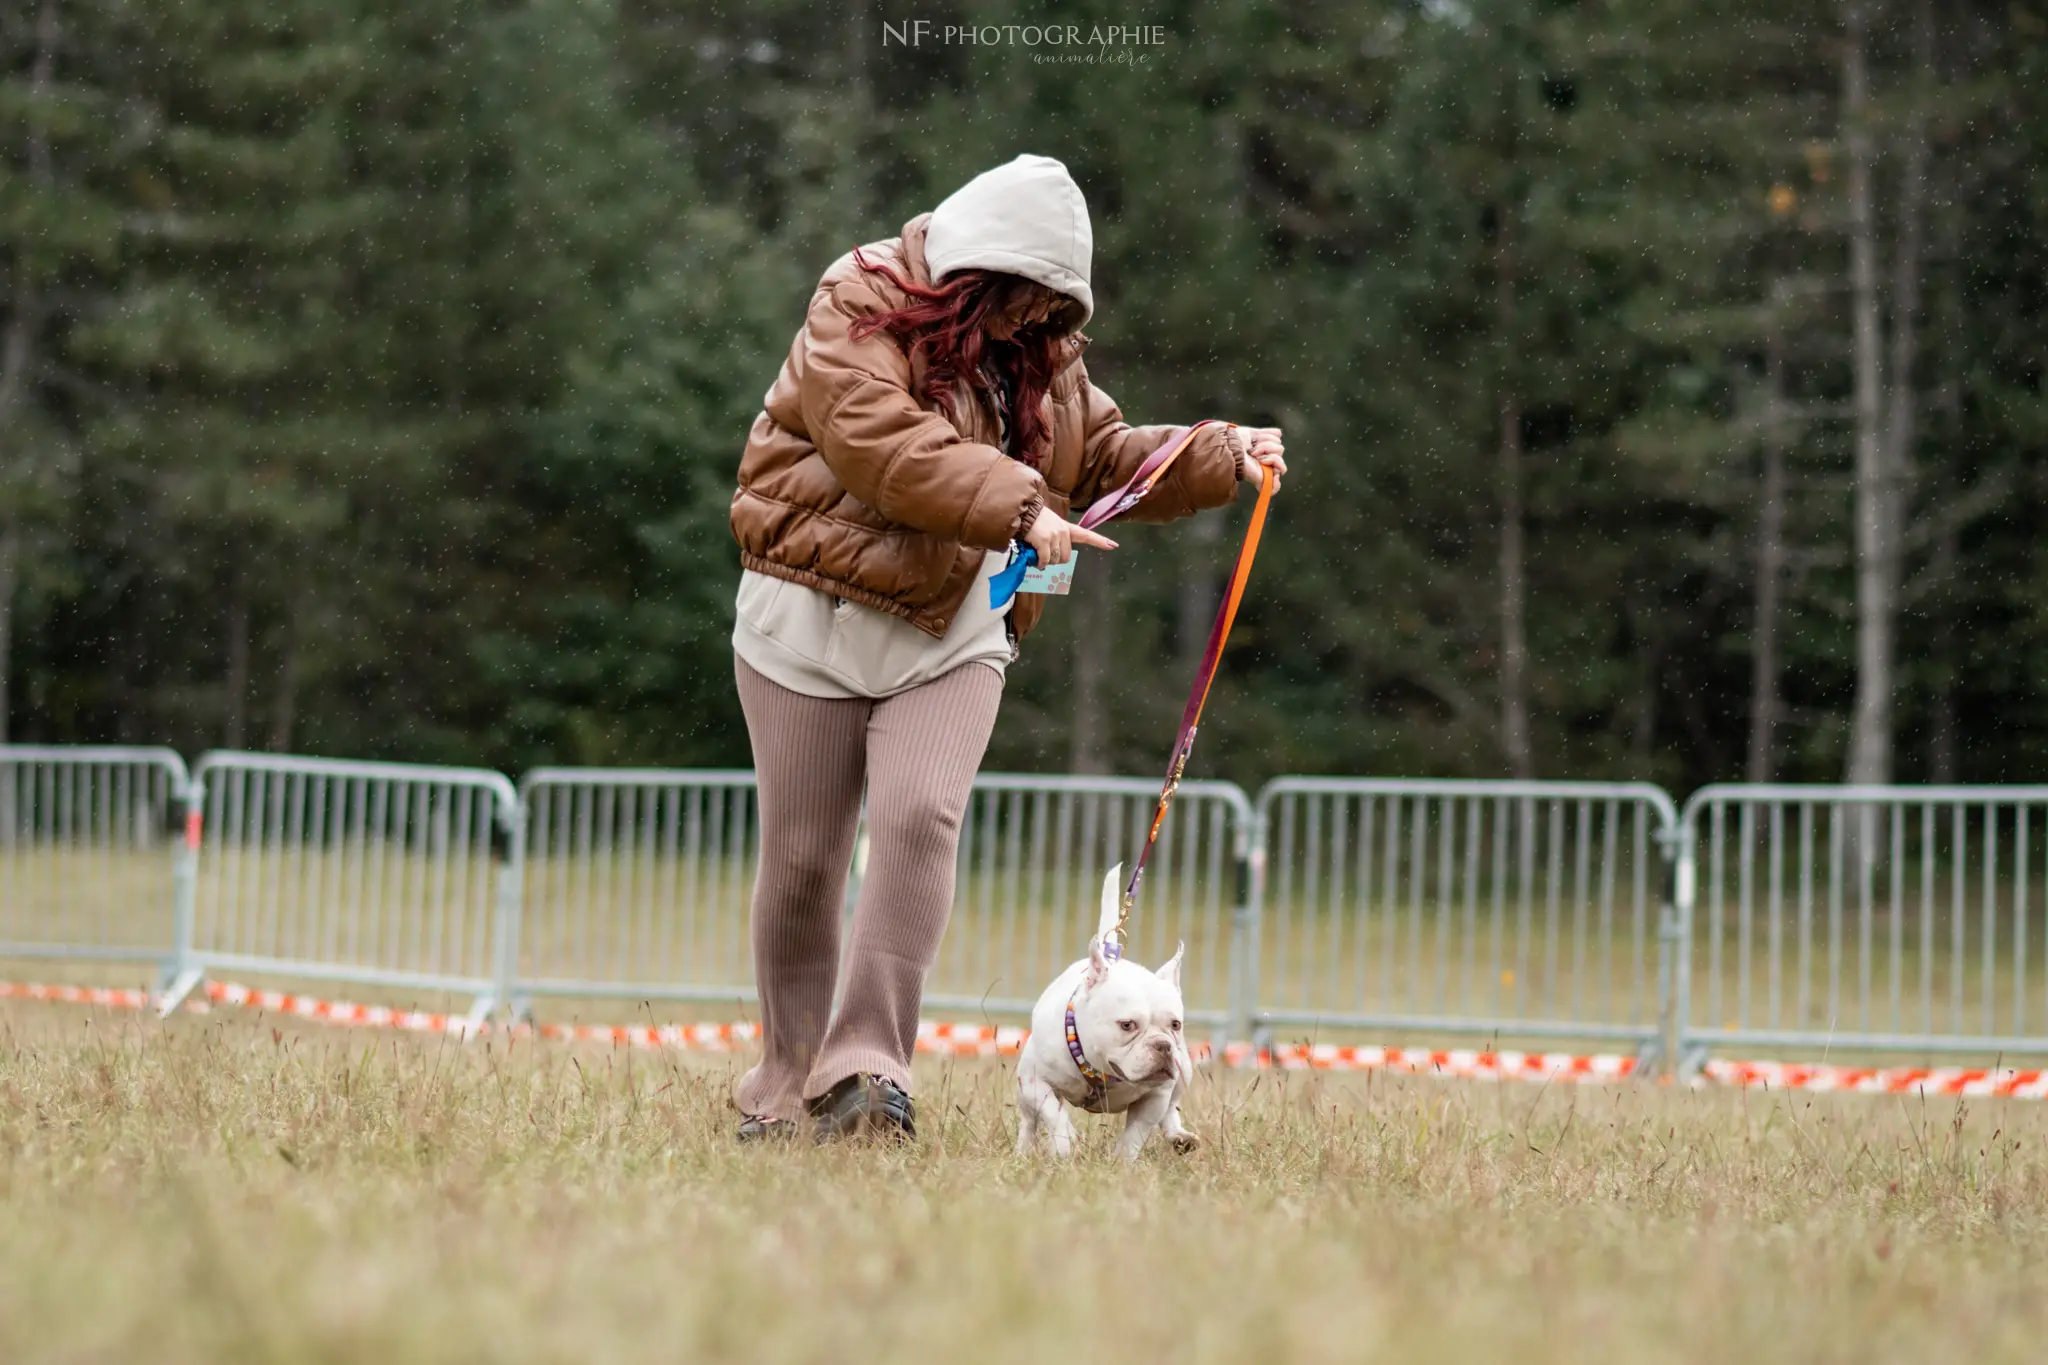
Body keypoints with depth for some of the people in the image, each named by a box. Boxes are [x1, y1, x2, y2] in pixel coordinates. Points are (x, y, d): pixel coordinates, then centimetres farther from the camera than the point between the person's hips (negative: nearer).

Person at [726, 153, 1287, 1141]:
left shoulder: (1041, 352, 12)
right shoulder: (859, 310, -10)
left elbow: (1104, 458, 20)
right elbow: (882, 442, -24)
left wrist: (1221, 458, 6)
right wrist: (1016, 507, -30)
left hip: (952, 633, 4)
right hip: (815, 619, -4)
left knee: (921, 821, -19)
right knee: (801, 856, 2)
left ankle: (866, 1069, -22)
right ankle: (785, 1087, 16)